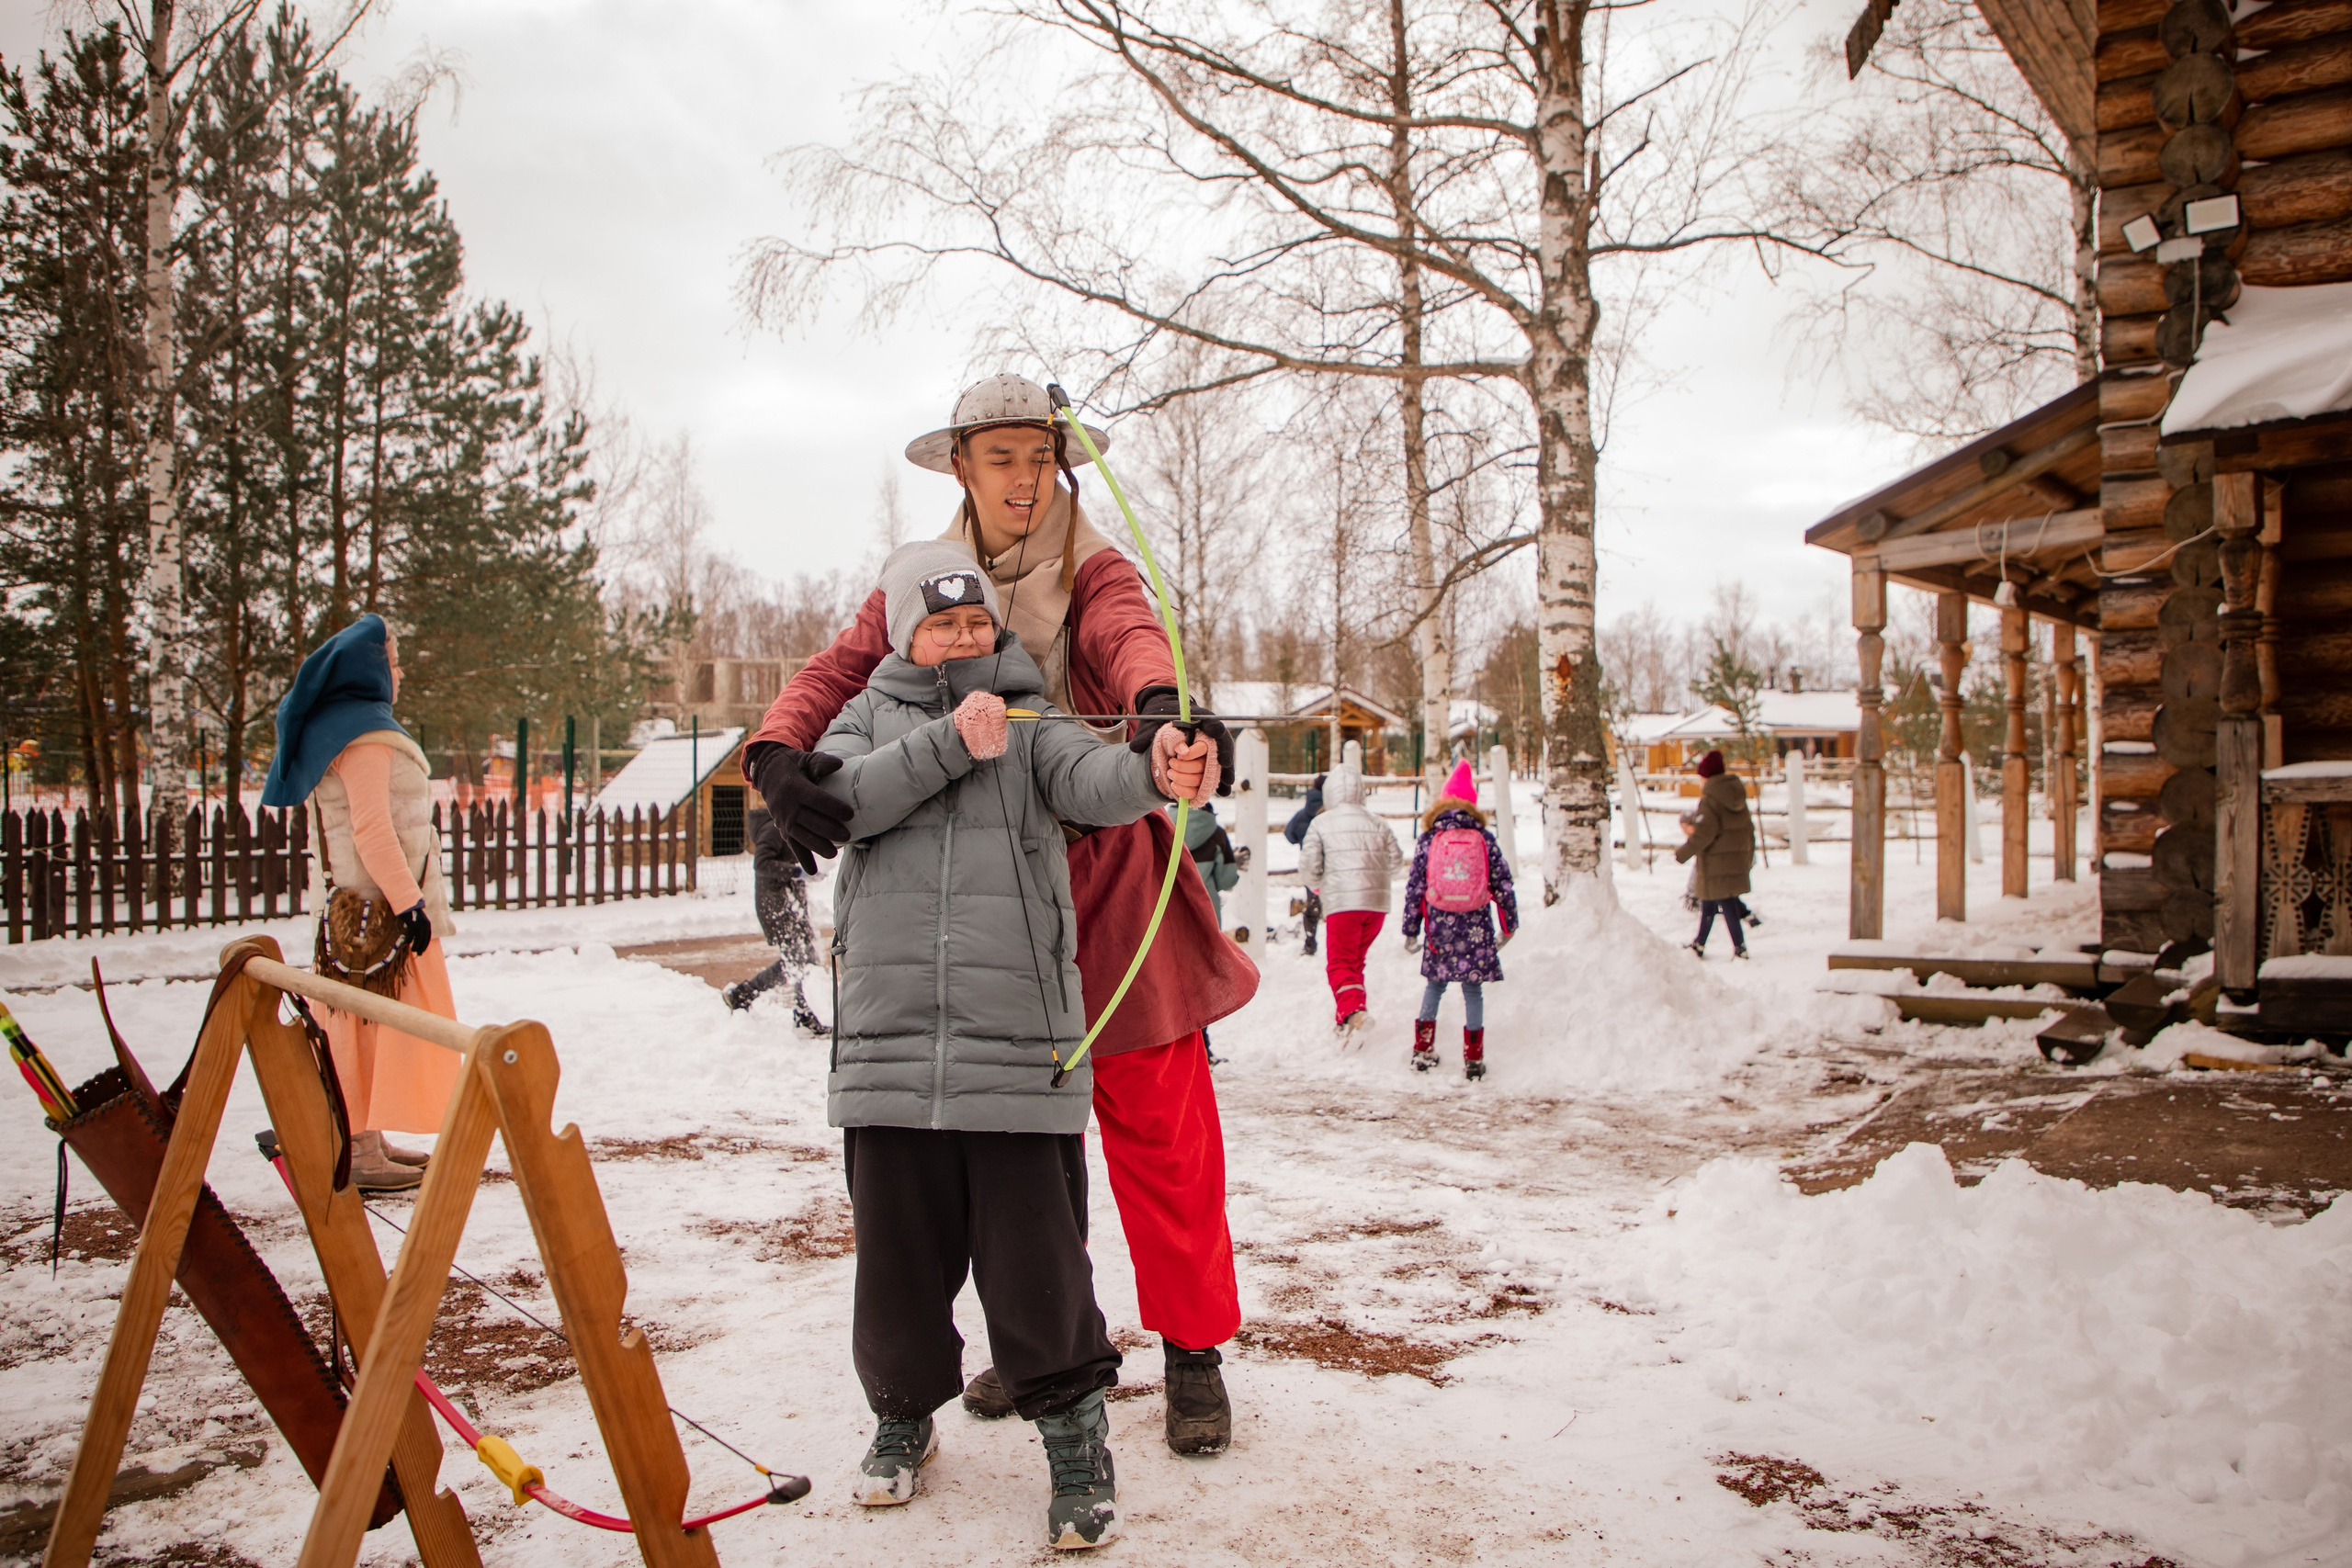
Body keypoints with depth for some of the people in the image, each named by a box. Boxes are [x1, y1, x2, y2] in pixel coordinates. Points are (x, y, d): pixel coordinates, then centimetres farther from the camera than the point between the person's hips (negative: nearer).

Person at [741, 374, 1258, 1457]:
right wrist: (778, 754, -32)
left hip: (1108, 884, -3)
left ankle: (1193, 1351, 15)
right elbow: (839, 671, -8)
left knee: (1157, 1125, 0)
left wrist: (1161, 705, -51)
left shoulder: (1090, 571, -3)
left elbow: (1129, 636, -26)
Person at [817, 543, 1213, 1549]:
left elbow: (1085, 779, -12)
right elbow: (842, 795, -5)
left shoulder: (1030, 721, 10)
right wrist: (950, 741, -14)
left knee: (1035, 1248, -2)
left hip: (1018, 1039, -2)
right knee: (898, 1242, 11)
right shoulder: (870, 717, 16)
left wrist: (1152, 773, -34)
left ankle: (1074, 1437, 18)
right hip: (889, 1038, 2)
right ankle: (903, 1413, 36)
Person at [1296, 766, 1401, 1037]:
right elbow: (1395, 859, 10)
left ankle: (1353, 1011, -26)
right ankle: (1348, 1016, 22)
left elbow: (1308, 865, -5)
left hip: (1342, 902, -5)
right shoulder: (1377, 823, 11)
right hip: (1377, 903, 5)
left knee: (1340, 963, -2)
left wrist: (1315, 884, 16)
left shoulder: (1320, 823, -2)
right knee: (1356, 959, 19)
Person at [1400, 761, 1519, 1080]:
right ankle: (1473, 1059, 5)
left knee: (1435, 984, 16)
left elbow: (1414, 888, 1)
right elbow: (1503, 885, 2)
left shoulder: (1428, 839, 0)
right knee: (1473, 989, 5)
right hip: (1476, 929, -1)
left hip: (1440, 928, 1)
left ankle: (1423, 1051, 17)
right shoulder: (1485, 839, 0)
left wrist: (1411, 931, 8)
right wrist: (1510, 925, 14)